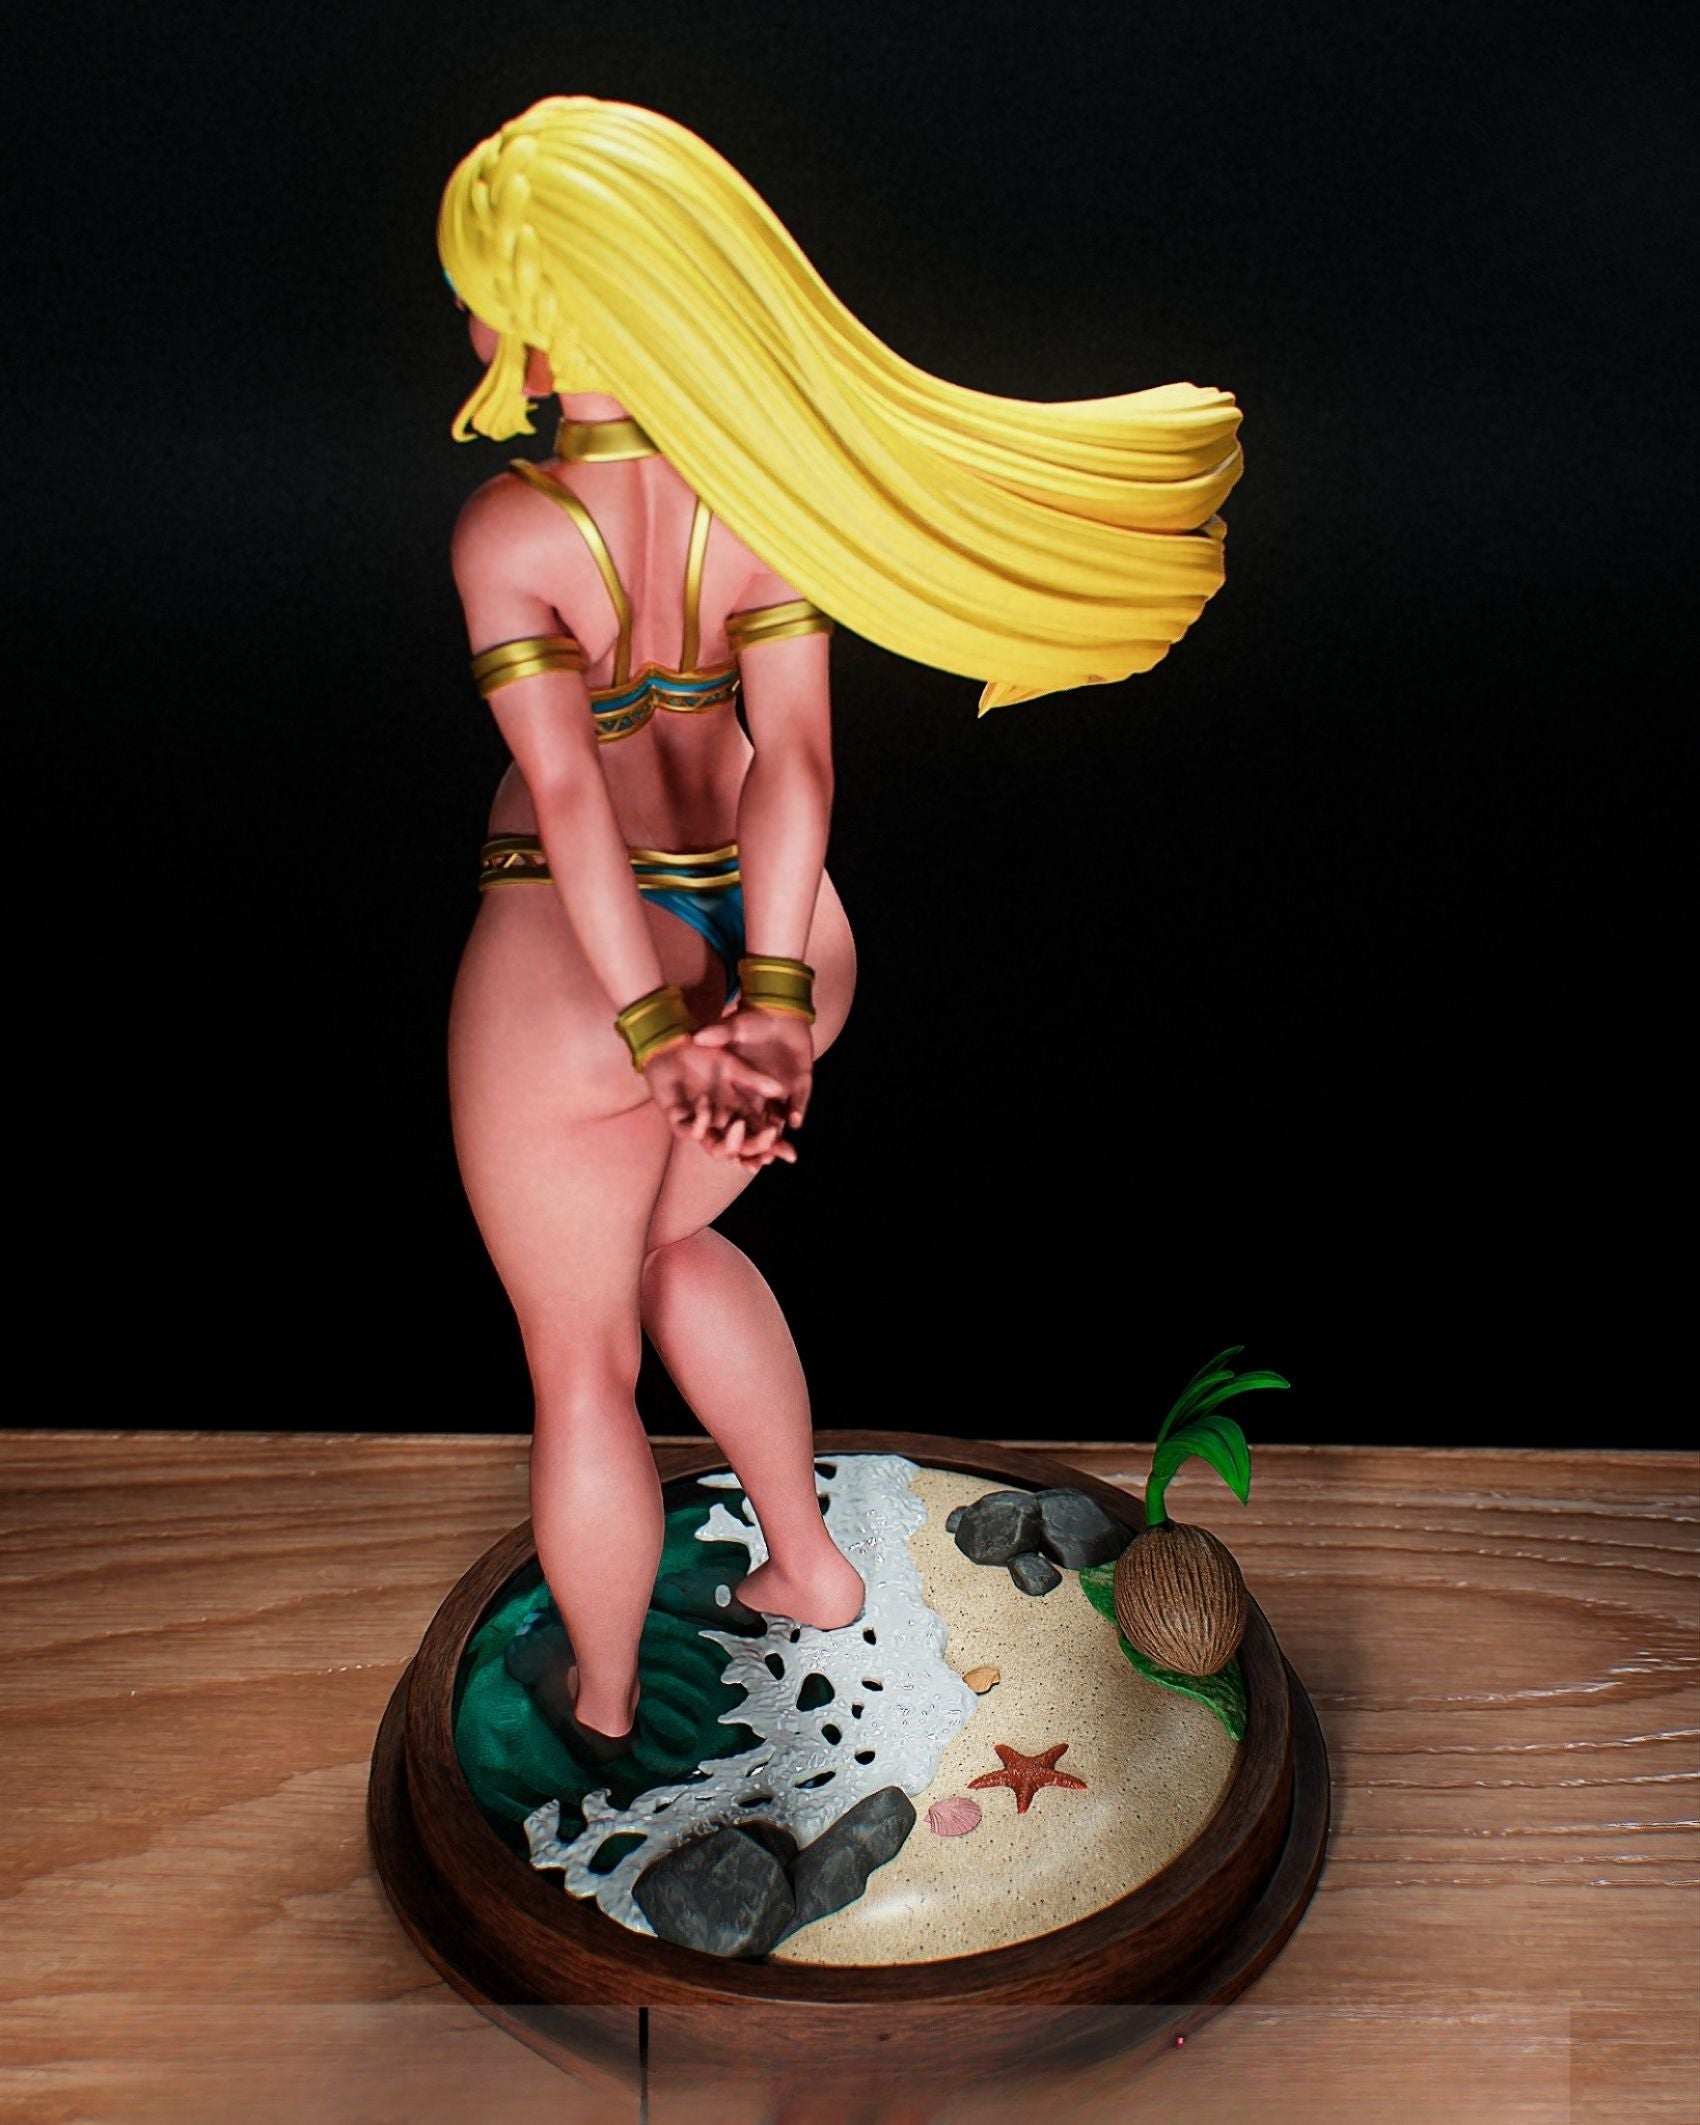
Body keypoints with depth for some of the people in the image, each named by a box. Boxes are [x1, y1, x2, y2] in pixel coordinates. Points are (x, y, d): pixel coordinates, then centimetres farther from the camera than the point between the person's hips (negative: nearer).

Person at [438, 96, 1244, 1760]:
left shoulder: (509, 529, -18)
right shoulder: (764, 493, -5)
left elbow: (565, 794, -24)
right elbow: (794, 751, -13)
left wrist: (656, 1037, -22)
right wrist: (771, 1000, -17)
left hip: (577, 968, -5)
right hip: (771, 936, 5)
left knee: (579, 1357, 16)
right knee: (671, 1238, 32)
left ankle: (601, 1705, 38)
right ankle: (807, 1562, 40)